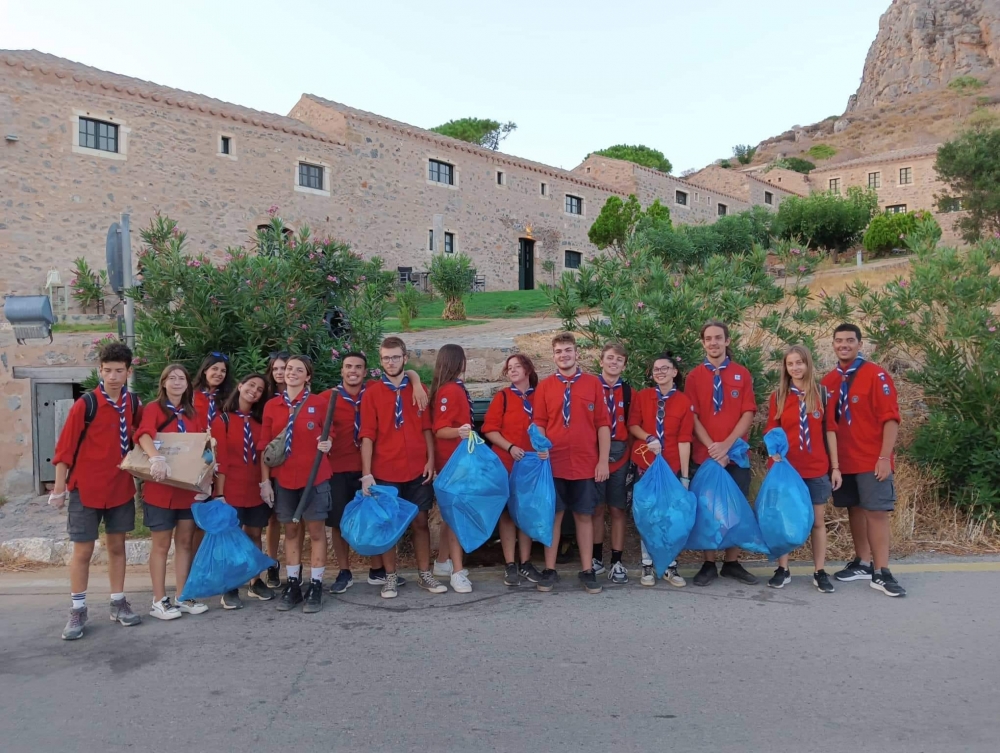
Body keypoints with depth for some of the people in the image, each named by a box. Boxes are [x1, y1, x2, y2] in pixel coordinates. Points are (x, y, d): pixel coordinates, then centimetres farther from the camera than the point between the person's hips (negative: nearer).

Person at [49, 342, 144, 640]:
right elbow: (64, 449, -11)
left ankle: (118, 603, 23)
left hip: (121, 487, 4)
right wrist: (59, 488, -10)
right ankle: (78, 611, 16)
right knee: (83, 550, 4)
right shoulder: (85, 405, -14)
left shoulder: (133, 403, 0)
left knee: (117, 546, 12)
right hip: (86, 489, -4)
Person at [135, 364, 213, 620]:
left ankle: (182, 597, 18)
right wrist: (157, 458, -41)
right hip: (160, 487, -5)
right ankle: (159, 601, 11)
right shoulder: (153, 409, -4)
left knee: (185, 541, 9)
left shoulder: (194, 414, 12)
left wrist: (211, 445, -8)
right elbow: (144, 435, -24)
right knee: (162, 543, 2)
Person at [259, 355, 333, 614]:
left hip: (314, 476, -3)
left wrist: (327, 444, -17)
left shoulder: (319, 403, -3)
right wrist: (265, 480, 2)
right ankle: (292, 584, 21)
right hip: (282, 477, 3)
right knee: (291, 530, 12)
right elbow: (265, 445, 5)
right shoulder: (272, 405, 4)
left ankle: (315, 586, 11)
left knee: (316, 530, 3)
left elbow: (329, 435, 6)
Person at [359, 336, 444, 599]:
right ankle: (391, 577, 19)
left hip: (417, 470, 2)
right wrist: (366, 473, -8)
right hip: (385, 472, -1)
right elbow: (367, 436, -4)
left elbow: (427, 429, 8)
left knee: (420, 521, 9)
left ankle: (424, 574, 21)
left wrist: (431, 461, 0)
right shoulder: (372, 393, -1)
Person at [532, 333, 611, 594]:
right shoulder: (544, 386, 4)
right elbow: (539, 425, 4)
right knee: (553, 515, 7)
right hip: (554, 464, 1)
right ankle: (550, 570, 16)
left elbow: (603, 424, 1)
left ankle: (587, 570, 17)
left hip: (586, 464, 0)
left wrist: (603, 461, -3)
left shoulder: (593, 383, 1)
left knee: (584, 516, 8)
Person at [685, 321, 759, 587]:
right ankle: (709, 564, 13)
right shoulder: (694, 377, 3)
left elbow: (748, 414, -2)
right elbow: (693, 417, -2)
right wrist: (712, 447, -13)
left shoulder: (742, 375, 5)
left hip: (736, 453, 1)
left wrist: (726, 444, -13)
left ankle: (732, 563, 17)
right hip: (704, 454, -1)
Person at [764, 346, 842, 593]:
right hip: (786, 467, 0)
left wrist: (835, 466, 3)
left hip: (817, 468, 0)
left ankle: (820, 572, 16)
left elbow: (830, 431, 4)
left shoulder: (824, 394, 2)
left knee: (818, 520, 7)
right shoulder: (778, 396, 2)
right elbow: (771, 431, 4)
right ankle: (783, 570, 16)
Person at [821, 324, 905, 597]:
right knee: (855, 510, 12)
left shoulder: (876, 375, -8)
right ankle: (863, 563, 23)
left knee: (876, 512, -4)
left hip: (872, 459, -5)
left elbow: (890, 418, -12)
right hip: (843, 460, 5)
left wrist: (885, 457, -17)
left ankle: (881, 573, 1)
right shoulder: (829, 380, 8)